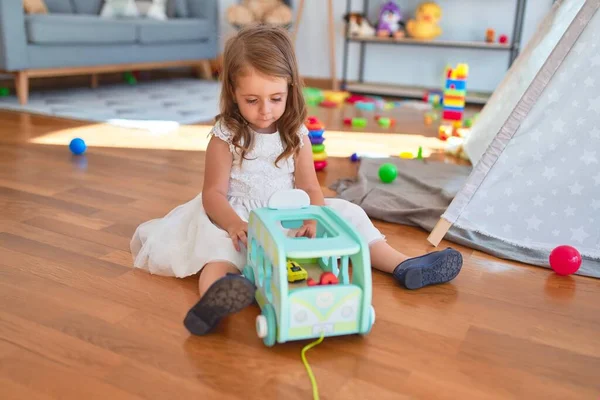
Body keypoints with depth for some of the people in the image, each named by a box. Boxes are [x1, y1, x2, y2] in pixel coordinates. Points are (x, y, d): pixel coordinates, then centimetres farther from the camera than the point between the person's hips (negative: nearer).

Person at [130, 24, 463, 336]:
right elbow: (214, 193, -12)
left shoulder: (296, 135, 1)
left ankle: (404, 267, -12)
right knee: (216, 240, -36)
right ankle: (214, 294, -66)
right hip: (240, 218, -4)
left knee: (347, 214, -8)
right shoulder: (225, 137, -8)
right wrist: (233, 223, -33)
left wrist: (312, 219, -24)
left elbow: (309, 189, -2)